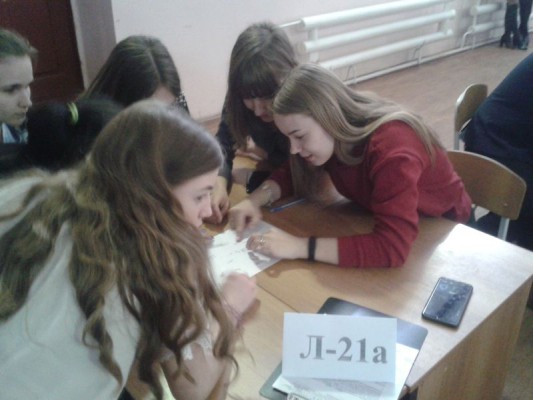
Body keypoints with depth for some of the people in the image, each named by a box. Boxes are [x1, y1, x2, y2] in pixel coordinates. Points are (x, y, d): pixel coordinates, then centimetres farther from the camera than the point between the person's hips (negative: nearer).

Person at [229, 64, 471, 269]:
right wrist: (256, 200, -20)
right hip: (379, 224, 6)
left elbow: (392, 248, -46)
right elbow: (293, 172, 1)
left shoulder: (392, 150, -39)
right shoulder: (328, 136, -16)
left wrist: (300, 246, -46)